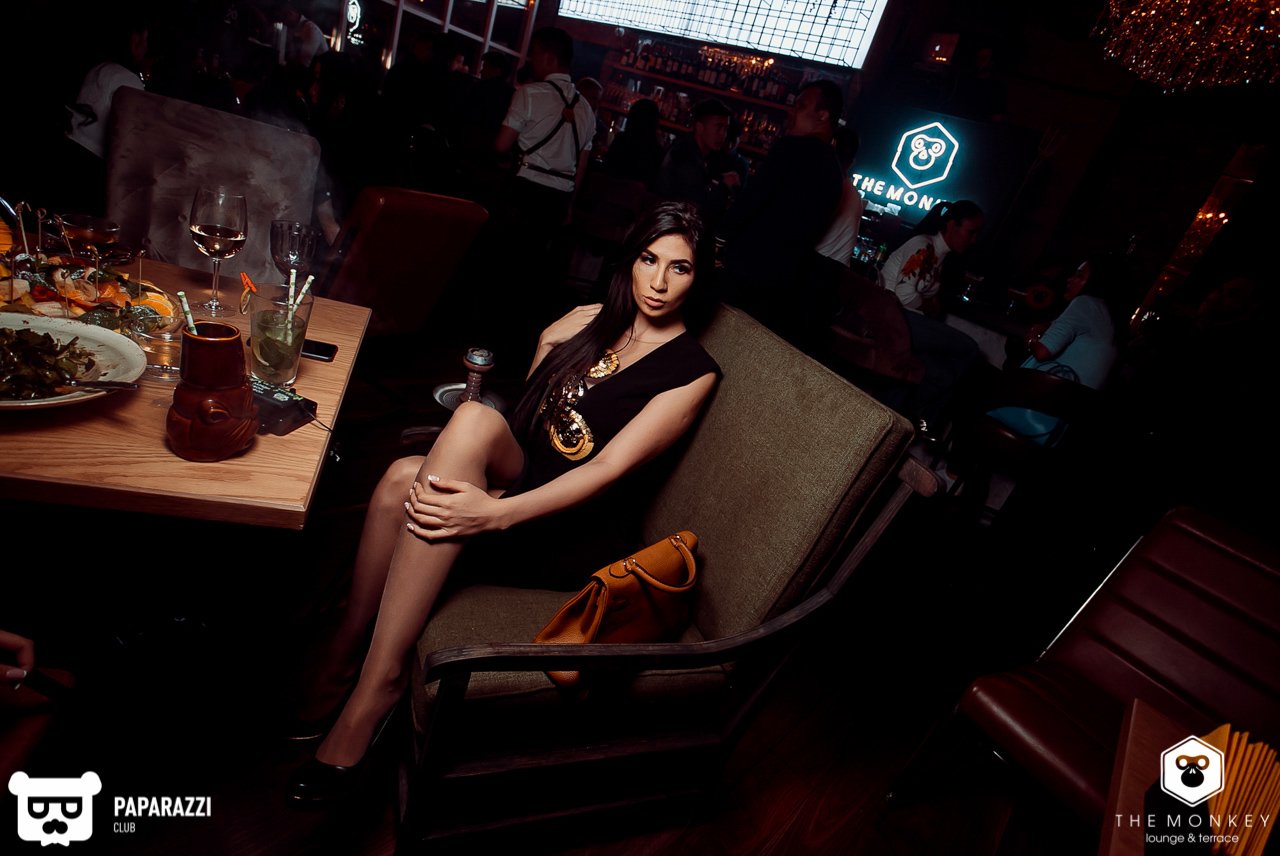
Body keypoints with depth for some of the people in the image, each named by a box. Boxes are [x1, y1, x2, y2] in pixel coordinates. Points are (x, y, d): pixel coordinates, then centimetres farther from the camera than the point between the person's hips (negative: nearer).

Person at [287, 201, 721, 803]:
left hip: (577, 535, -5)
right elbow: (524, 417, 11)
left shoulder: (693, 371, -5)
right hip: (515, 477, 5)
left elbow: (608, 469, -17)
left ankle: (376, 678, -21)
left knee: (475, 419, -29)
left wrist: (495, 513, -28)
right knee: (405, 478, -25)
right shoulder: (590, 322, 13)